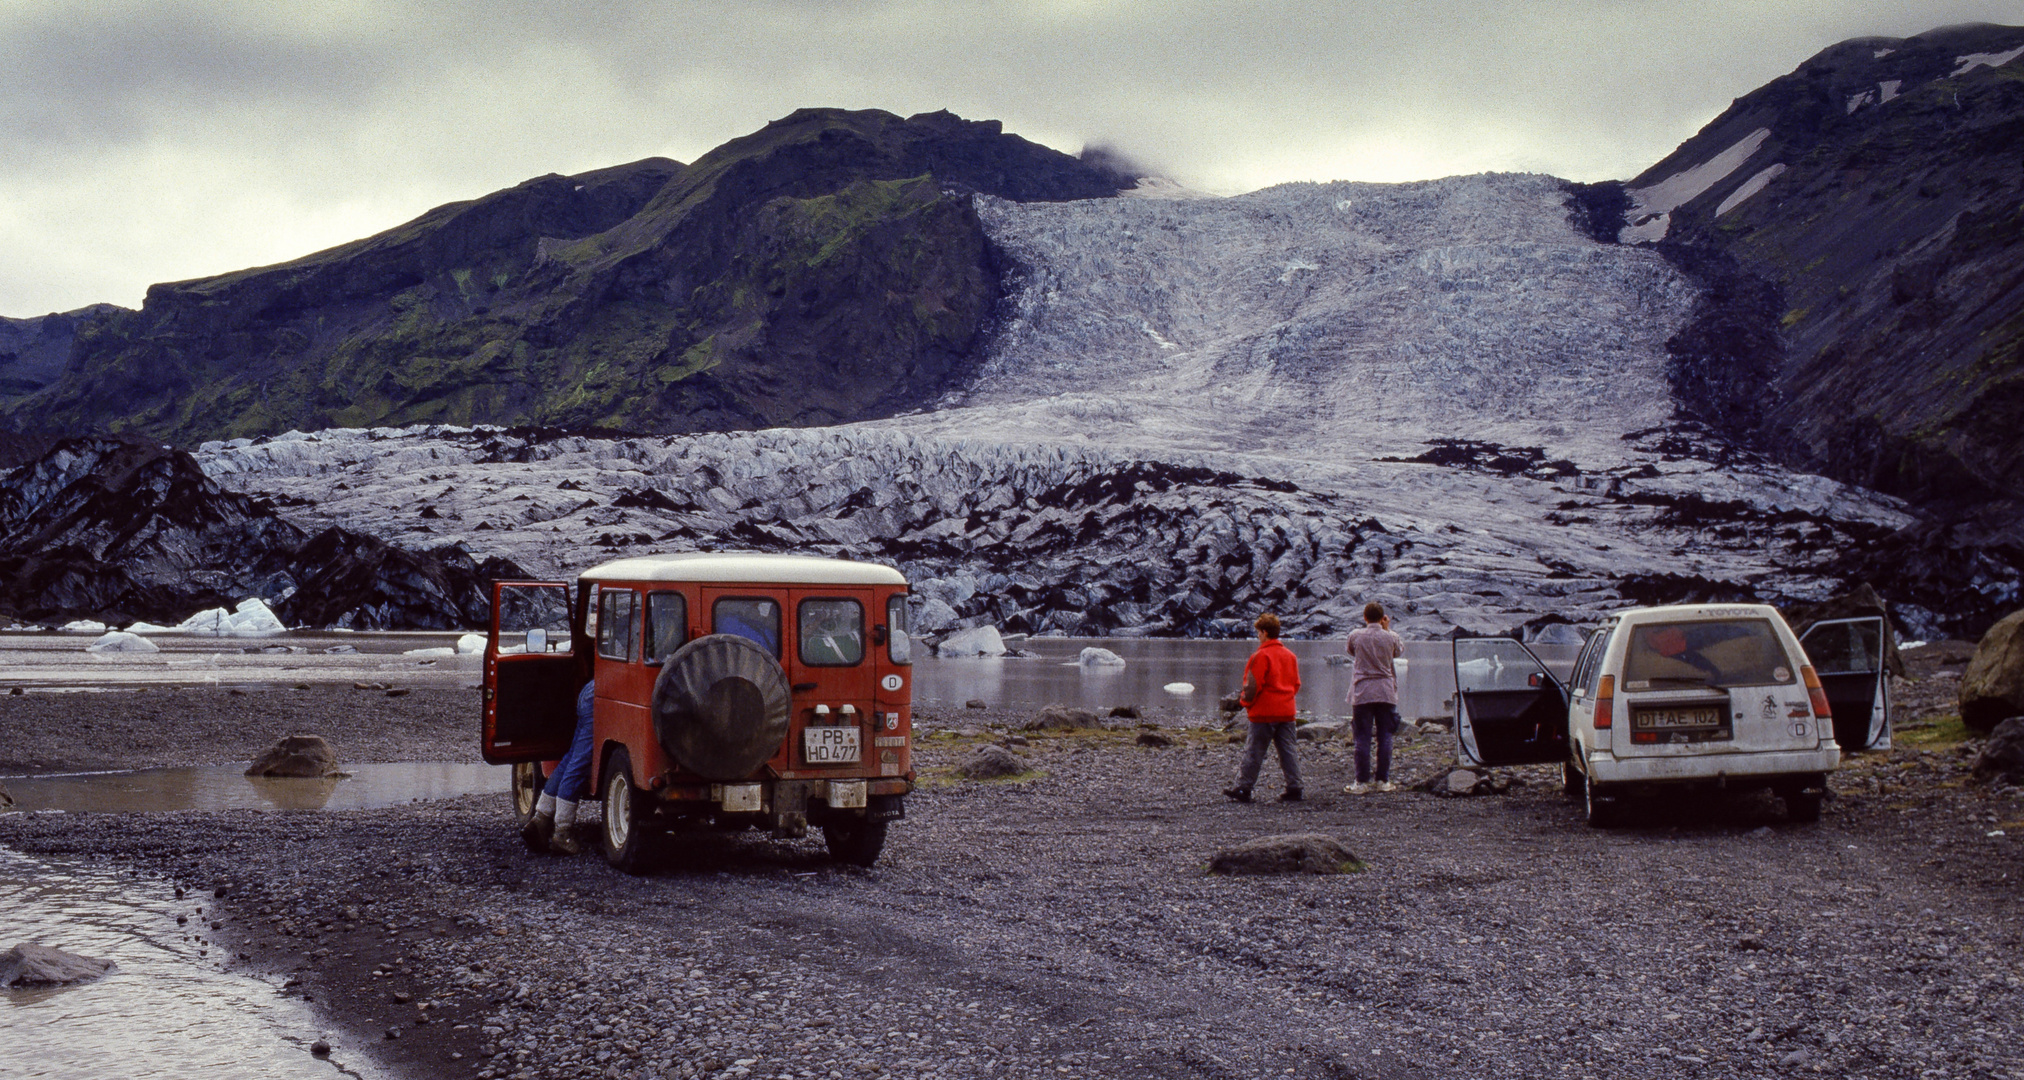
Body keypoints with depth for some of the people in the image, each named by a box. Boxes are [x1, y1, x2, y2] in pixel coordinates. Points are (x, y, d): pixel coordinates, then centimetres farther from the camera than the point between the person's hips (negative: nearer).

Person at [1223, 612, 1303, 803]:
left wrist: (1245, 700, 2)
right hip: (1287, 712, 7)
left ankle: (1243, 789, 3)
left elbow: (1253, 685, -14)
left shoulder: (1261, 656, -12)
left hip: (1264, 713, -7)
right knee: (1287, 751, 7)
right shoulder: (1289, 655, 11)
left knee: (1254, 752, -1)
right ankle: (1294, 789, 4)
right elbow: (1296, 684, 15)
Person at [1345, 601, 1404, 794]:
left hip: (1362, 693, -1)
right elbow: (1398, 652, 18)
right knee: (1385, 737, 6)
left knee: (1363, 738, 1)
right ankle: (1383, 781, 7)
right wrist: (1387, 629, 18)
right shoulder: (1391, 637, -3)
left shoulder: (1356, 636, -4)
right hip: (1386, 693, 1)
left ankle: (1362, 782, 0)